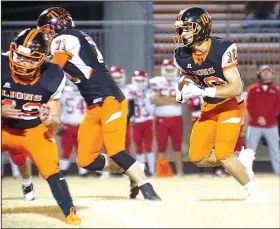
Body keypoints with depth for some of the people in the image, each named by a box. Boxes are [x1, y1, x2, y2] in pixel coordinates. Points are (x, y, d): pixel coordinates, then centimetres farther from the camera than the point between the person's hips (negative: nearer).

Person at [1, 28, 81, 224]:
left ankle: (70, 212, -4)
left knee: (51, 170, -17)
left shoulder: (51, 77, -17)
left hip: (36, 130, -1)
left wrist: (49, 120, -33)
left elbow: (56, 120, -10)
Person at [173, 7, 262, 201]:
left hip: (231, 105, -7)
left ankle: (253, 192, -2)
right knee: (197, 157, -2)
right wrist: (182, 91, -9)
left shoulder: (222, 50, -27)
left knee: (222, 154, -20)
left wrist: (203, 91, -36)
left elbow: (236, 88, -29)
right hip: (209, 107, 7)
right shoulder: (182, 56, -8)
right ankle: (241, 160, 18)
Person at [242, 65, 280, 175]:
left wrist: (266, 119, -12)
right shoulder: (253, 89, 4)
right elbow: (249, 107, -1)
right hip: (254, 125, -1)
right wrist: (258, 118, -14)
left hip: (271, 126, 1)